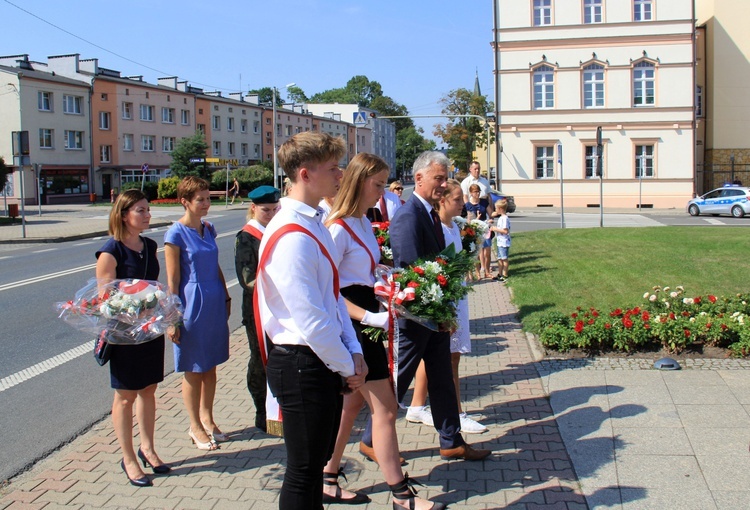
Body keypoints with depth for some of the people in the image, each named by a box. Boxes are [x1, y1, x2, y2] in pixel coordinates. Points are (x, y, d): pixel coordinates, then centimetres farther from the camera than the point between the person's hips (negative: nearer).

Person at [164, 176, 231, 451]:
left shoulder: (208, 229, 8)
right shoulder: (176, 233, -11)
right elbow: (172, 280, -11)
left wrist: (226, 297, 15)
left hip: (215, 302, 6)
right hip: (192, 304, -6)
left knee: (210, 365, 14)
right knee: (193, 369, 5)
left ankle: (207, 418, 28)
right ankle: (195, 426, 18)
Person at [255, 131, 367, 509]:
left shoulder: (313, 225, 10)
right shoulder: (292, 237, -22)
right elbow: (310, 318, -23)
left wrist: (353, 352, 6)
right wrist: (347, 366, -11)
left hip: (325, 361, 10)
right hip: (302, 365, -10)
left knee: (318, 460, 21)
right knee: (303, 470, 4)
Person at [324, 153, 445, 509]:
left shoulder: (363, 222, 11)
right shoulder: (337, 228, -18)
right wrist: (369, 317, -27)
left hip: (367, 320, 9)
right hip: (352, 325, -9)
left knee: (353, 402, 16)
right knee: (385, 409, -3)